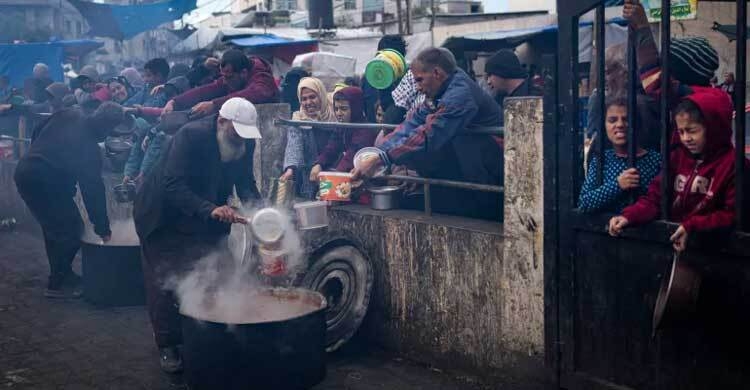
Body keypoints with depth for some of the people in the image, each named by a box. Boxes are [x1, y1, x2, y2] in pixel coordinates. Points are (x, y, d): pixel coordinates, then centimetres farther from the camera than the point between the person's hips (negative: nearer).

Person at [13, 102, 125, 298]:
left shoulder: (67, 117, 1)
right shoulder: (88, 146, -19)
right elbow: (93, 188, -15)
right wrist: (102, 228, -8)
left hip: (25, 173, 9)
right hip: (43, 184, -9)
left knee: (54, 226, 21)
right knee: (70, 230, -1)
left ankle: (60, 274, 32)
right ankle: (57, 284, 5)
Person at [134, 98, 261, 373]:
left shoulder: (245, 142, -12)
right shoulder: (191, 135, -31)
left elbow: (245, 184, -6)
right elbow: (173, 185, -37)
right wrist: (210, 209, -50)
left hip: (206, 217, 5)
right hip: (164, 218, -5)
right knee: (165, 283, 0)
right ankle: (168, 345, 12)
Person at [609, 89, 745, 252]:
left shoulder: (733, 163, -4)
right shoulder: (677, 157, 13)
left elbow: (734, 214, -6)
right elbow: (655, 198, 9)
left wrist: (692, 226, -18)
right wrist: (628, 216, -10)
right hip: (671, 237, 5)